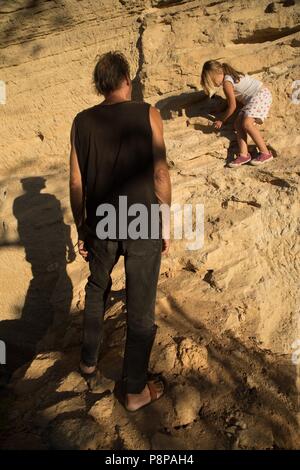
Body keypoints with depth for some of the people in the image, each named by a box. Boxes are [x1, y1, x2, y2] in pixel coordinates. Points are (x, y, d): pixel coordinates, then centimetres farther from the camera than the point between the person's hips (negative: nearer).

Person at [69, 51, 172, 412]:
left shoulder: (82, 121, 1)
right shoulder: (147, 115, -6)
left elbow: (76, 183, 2)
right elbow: (160, 174, -7)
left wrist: (81, 228, 13)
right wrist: (165, 223, 3)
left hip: (101, 225, 3)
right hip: (143, 226, -3)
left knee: (97, 289, 27)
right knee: (140, 307, 9)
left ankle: (89, 364, 40)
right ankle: (135, 390, 25)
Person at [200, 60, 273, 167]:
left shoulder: (227, 82, -15)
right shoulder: (231, 75, 14)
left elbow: (232, 106, -11)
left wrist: (222, 121, 1)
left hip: (261, 94, -10)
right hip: (252, 99, 10)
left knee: (247, 123, -26)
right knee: (238, 123, -3)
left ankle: (265, 153, -21)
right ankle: (244, 154, -12)